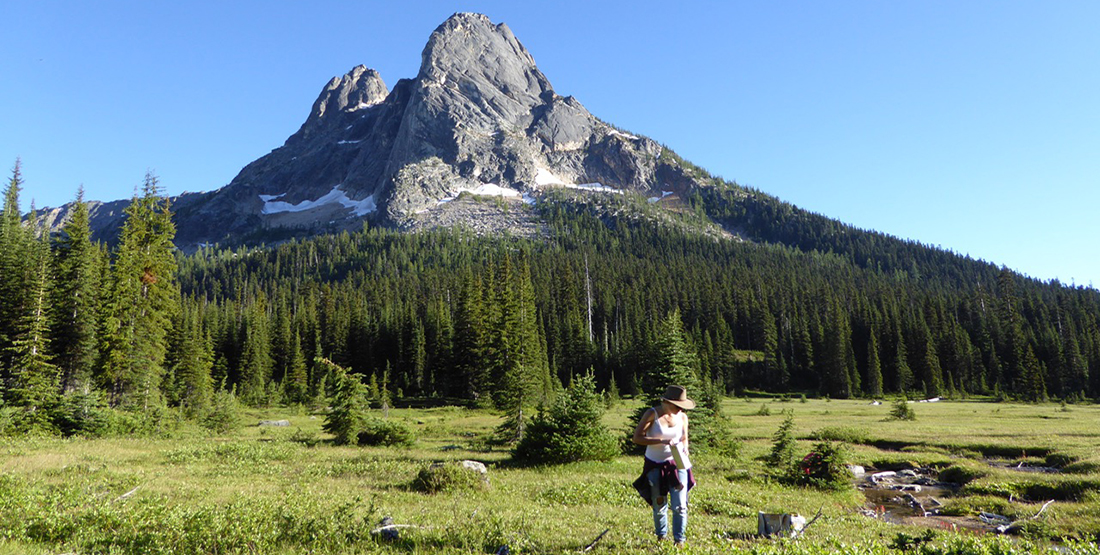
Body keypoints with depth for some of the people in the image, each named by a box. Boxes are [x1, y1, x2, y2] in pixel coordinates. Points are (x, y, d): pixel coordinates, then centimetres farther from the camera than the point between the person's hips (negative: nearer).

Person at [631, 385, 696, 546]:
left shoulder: (682, 417, -2)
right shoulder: (652, 414, -14)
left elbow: (684, 439, 12)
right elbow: (636, 438, -20)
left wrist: (685, 452, -11)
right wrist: (661, 441, -28)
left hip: (677, 464, 2)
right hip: (655, 466, -2)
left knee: (680, 506, -6)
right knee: (659, 506, 11)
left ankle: (679, 540, 11)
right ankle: (661, 536, 34)